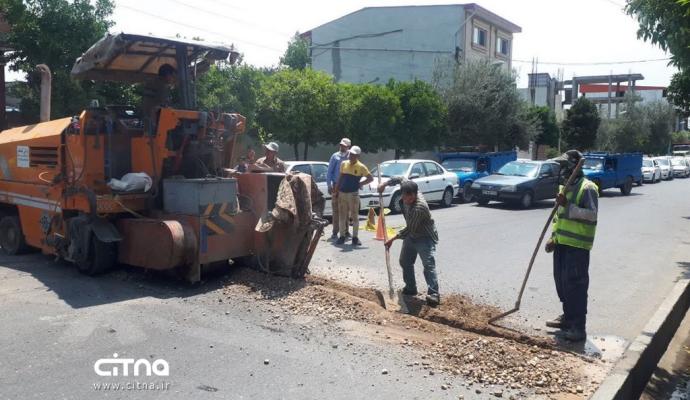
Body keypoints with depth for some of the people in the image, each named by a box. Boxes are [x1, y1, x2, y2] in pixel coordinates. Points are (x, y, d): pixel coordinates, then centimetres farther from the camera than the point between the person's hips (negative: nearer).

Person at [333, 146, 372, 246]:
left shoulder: (361, 167, -5)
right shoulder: (344, 164, 6)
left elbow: (371, 178, -2)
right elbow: (340, 178, 12)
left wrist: (360, 184, -9)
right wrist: (336, 191, 9)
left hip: (353, 194, -3)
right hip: (342, 193, 4)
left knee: (354, 216, 2)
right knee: (342, 215, 6)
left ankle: (355, 237, 9)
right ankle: (342, 236, 14)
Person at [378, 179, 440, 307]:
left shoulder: (419, 208, -36)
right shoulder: (406, 186, -15)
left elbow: (410, 229, -28)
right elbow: (400, 178, 8)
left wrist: (393, 239, -20)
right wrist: (385, 184, -2)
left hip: (425, 237, -9)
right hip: (411, 235, 9)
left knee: (428, 264, -20)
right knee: (405, 261, 14)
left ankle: (433, 294, -23)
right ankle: (410, 288, 26)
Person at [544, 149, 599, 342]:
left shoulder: (587, 188, -11)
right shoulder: (565, 187, 17)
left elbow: (591, 214, -21)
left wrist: (568, 205, -26)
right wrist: (553, 237, 14)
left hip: (578, 245, -9)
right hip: (562, 243, 9)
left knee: (576, 285, -6)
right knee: (562, 282, 15)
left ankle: (578, 327, 0)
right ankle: (567, 317, 30)